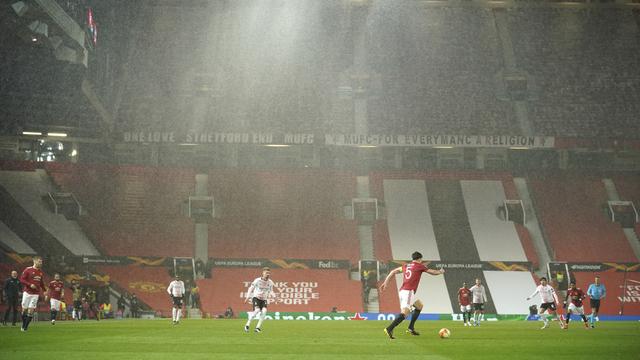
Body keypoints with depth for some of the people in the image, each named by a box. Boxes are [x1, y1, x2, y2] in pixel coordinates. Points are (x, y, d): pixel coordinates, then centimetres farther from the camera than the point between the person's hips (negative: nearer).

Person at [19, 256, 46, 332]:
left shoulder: (41, 272, 10)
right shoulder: (28, 270, -5)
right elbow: (22, 279, -8)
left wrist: (45, 290, 12)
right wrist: (30, 285, -19)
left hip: (36, 294, 3)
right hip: (27, 292, -3)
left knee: (31, 310, -4)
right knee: (24, 309, 3)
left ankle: (26, 327, 4)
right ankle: (23, 325, 21)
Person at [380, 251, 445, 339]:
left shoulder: (406, 266, 20)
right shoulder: (419, 266, 5)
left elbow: (393, 272, 16)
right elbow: (432, 272, 17)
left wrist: (385, 282, 17)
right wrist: (440, 271, 36)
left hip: (402, 291, 8)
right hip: (408, 292, -8)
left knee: (419, 306, 23)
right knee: (405, 312, -19)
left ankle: (411, 328, 20)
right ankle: (389, 329, -34)